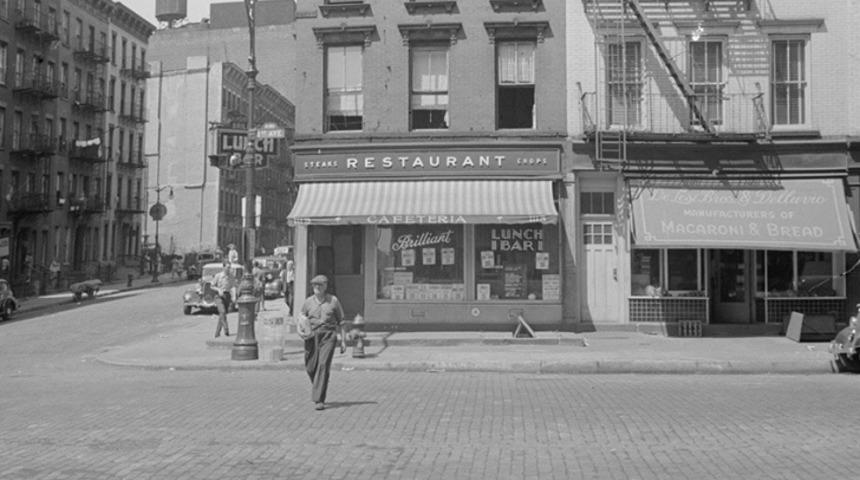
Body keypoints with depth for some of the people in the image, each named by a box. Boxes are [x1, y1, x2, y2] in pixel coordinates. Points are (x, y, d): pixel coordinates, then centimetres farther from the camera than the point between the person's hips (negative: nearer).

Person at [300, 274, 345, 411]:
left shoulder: (333, 301, 5)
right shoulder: (308, 302, 8)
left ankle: (319, 400, -12)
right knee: (311, 368, 4)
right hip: (312, 337, 2)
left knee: (323, 365, -14)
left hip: (328, 336, -2)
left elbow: (341, 321, 10)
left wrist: (343, 340, 5)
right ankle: (318, 389, 35)